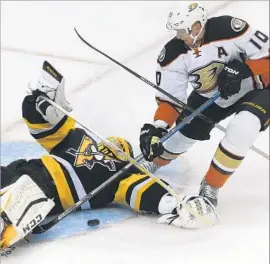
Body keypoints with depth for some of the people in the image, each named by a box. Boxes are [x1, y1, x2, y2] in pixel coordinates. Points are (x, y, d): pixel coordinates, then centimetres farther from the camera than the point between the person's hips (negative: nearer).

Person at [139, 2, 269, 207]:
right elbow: (170, 98, -15)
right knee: (183, 133, 5)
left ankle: (210, 188, -11)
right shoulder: (173, 55, -20)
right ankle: (151, 165, 38)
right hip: (211, 96, 4)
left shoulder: (230, 29, -34)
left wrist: (243, 71, -38)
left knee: (241, 130, -30)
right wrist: (157, 128, -28)